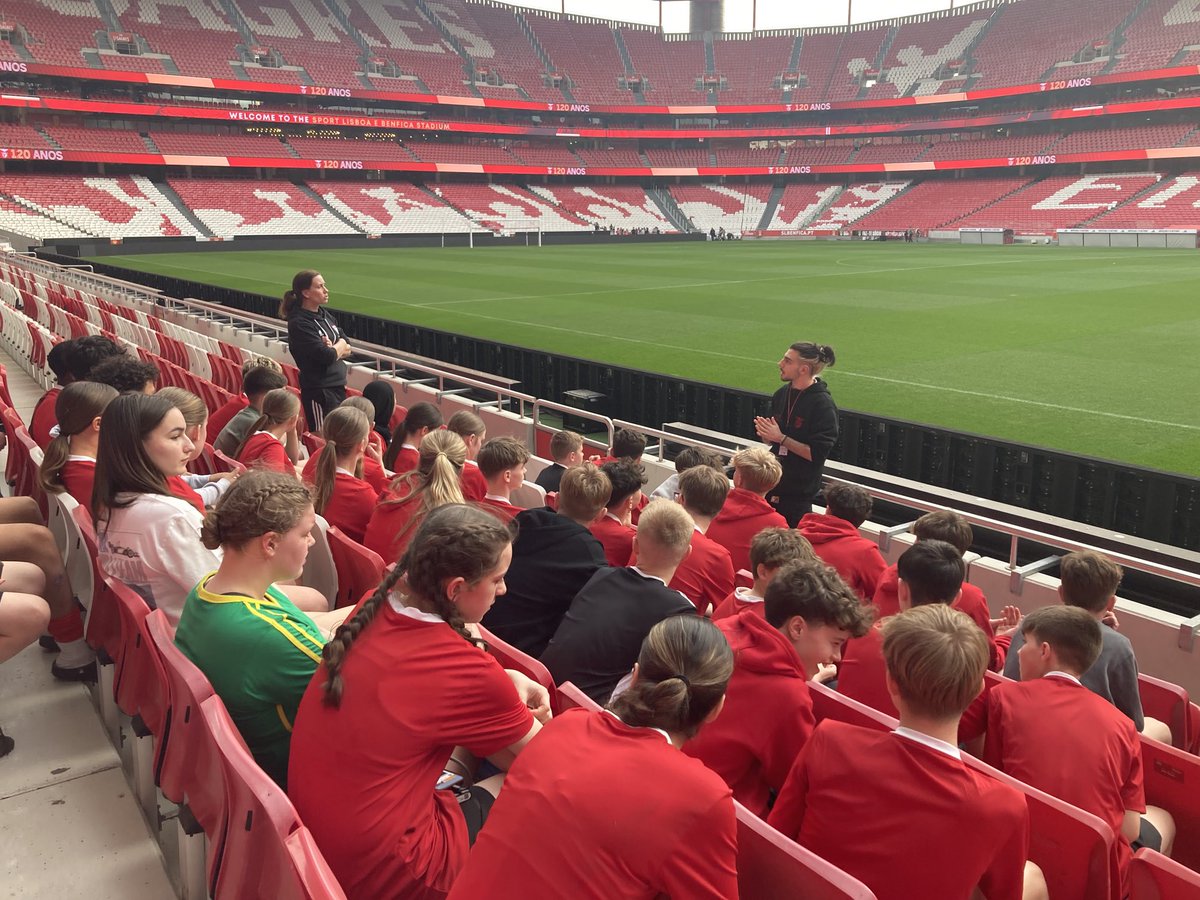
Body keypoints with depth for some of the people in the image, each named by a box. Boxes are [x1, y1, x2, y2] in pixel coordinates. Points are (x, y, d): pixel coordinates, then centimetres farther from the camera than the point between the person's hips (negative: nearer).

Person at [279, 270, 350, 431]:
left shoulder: (324, 315, 11)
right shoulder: (299, 323, -14)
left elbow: (348, 349, 11)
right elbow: (326, 356, -21)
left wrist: (333, 349, -10)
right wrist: (340, 347, -2)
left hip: (338, 386, 8)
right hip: (319, 391, -8)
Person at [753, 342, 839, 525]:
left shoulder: (823, 405, -14)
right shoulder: (782, 394, 7)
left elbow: (817, 454, -19)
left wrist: (781, 437, -19)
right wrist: (765, 432, -5)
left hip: (799, 493, -6)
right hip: (771, 483, 7)